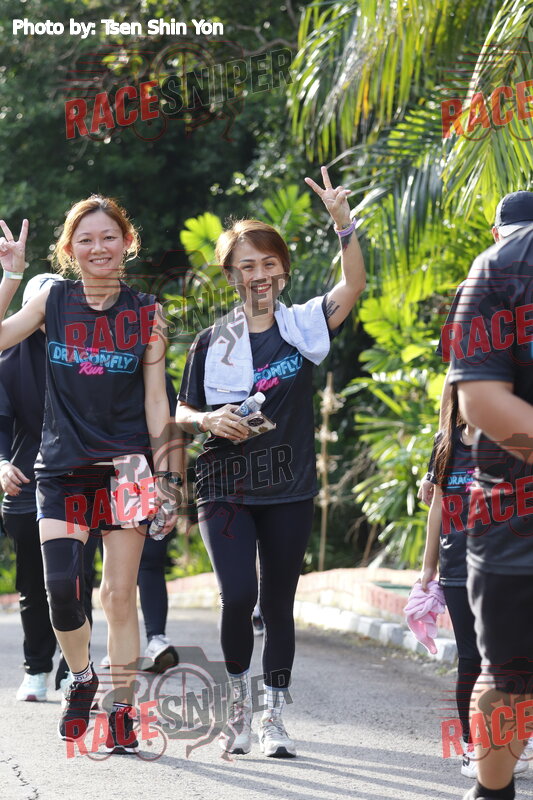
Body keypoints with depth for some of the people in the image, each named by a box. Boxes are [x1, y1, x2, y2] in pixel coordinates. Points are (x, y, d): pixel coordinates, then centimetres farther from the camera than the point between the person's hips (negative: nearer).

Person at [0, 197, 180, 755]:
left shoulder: (145, 313, 2)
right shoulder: (54, 301, 3)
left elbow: (156, 399, 3)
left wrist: (165, 474, -1)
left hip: (125, 466, -1)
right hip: (62, 466, 1)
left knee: (119, 595, 0)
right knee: (61, 588, -11)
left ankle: (121, 712, 11)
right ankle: (81, 678, 17)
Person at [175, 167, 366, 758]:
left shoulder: (302, 326, 3)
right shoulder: (213, 342, 4)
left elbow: (352, 286, -13)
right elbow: (181, 413, 10)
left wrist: (342, 220, -25)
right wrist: (210, 421, -12)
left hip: (288, 492, 1)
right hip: (226, 488, -1)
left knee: (278, 604, 5)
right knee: (237, 596, -15)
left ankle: (272, 717, 15)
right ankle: (236, 696, 7)